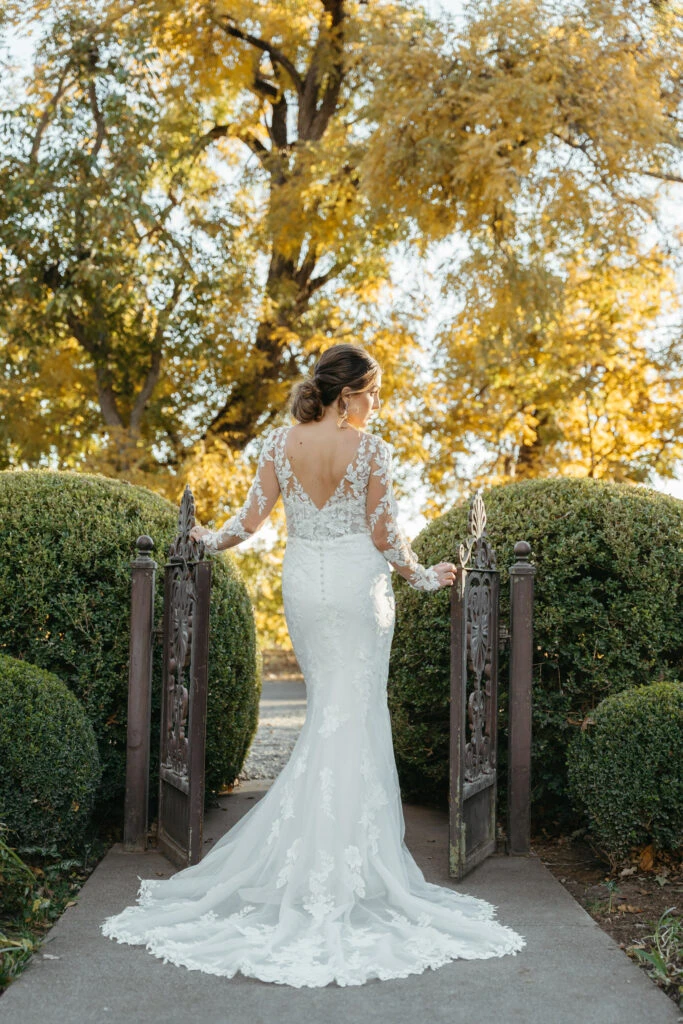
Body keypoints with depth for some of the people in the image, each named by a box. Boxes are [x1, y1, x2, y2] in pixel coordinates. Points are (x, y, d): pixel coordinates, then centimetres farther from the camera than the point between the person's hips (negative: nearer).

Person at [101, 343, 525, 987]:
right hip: (358, 582, -3)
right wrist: (423, 576, 7)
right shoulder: (369, 448, -10)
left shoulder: (280, 443, -1)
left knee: (326, 705, 15)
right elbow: (383, 533, -8)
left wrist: (211, 540, 20)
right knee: (357, 713, 2)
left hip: (302, 582, 4)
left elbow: (253, 517, 1)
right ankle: (352, 855, 4)